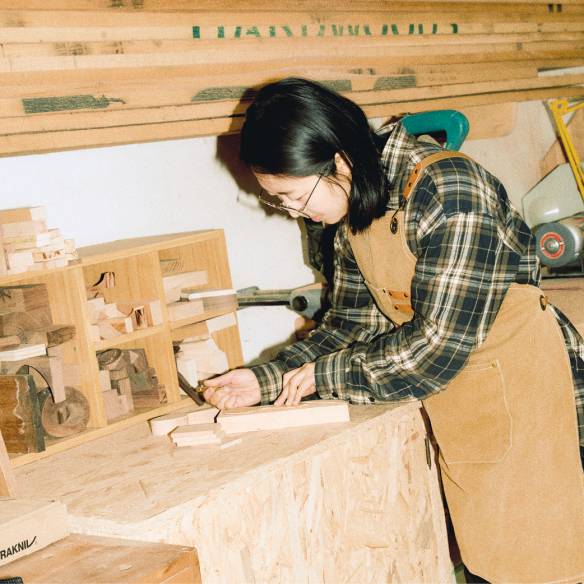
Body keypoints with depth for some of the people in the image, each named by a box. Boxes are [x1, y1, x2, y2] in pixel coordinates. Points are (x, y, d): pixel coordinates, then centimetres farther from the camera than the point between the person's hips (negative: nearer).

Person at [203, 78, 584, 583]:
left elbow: (439, 344, -27)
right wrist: (268, 379, -7)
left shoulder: (446, 190, -25)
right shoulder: (354, 210, 2)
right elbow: (353, 324, 6)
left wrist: (326, 375, -16)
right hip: (458, 408, 7)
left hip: (525, 388, -7)